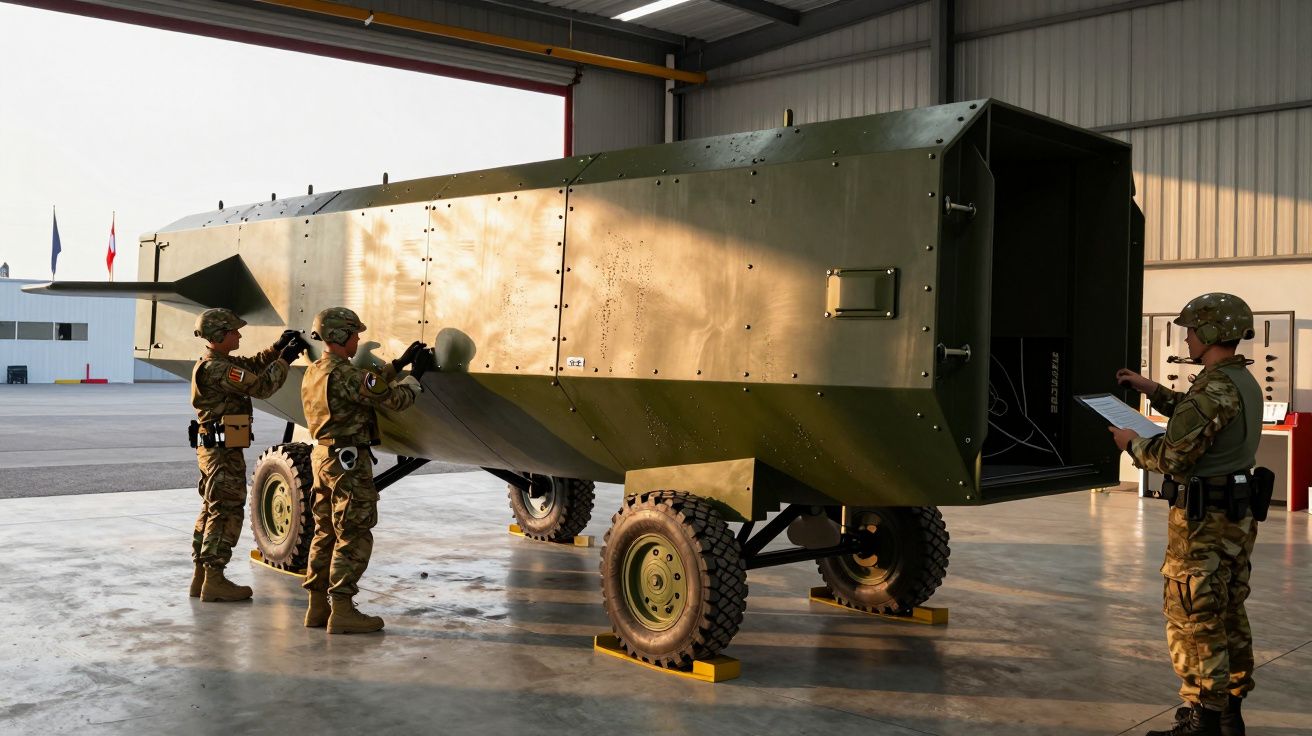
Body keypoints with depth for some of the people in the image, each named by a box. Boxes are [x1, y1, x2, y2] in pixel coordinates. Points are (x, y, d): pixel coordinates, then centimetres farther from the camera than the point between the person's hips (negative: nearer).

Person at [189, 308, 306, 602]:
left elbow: (252, 366, 22)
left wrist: (276, 348, 9)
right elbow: (260, 386, -24)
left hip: (211, 448, 11)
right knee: (226, 513, -5)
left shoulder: (217, 362, 12)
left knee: (212, 511, 15)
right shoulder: (217, 368, -20)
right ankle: (214, 581, -1)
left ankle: (201, 576, 21)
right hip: (224, 451, -11)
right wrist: (284, 359, -14)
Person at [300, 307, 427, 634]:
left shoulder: (314, 373, 12)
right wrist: (415, 377, 2)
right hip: (349, 460, -10)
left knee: (326, 533, 14)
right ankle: (342, 611, -3)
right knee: (353, 537, -4)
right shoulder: (342, 374, -19)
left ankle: (317, 606, 20)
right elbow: (393, 398, -16)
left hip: (323, 456, 10)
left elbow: (369, 382, 20)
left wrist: (400, 363, 20)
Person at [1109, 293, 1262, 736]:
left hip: (1204, 520, -10)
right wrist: (1151, 390, 28)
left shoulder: (1215, 388, -21)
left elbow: (1173, 456, -22)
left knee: (1194, 621, -3)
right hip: (1238, 516, 10)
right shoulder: (1244, 382, 11)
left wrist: (1132, 443, -5)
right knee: (1229, 617, 17)